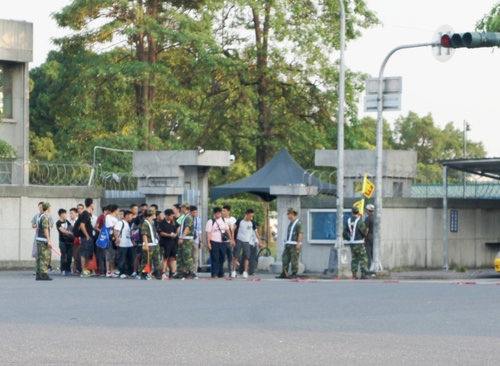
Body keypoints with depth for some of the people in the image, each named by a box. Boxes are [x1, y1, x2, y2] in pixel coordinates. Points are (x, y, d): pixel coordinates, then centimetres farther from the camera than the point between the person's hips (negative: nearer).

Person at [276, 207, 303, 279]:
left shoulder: (298, 223, -7)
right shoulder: (290, 223, 20)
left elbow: (300, 233, -15)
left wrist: (299, 243, -22)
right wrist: (286, 242, 20)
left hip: (295, 245, -9)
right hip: (288, 244, 9)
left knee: (294, 260, -7)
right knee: (285, 259, 4)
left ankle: (294, 274, -3)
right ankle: (284, 274, 5)